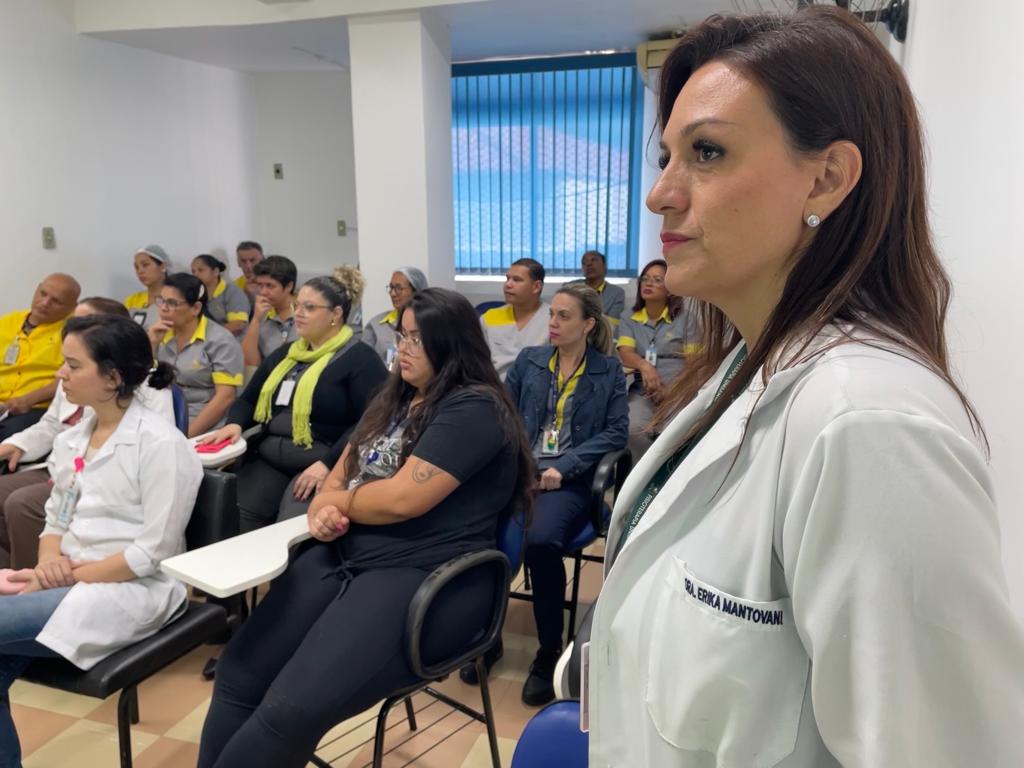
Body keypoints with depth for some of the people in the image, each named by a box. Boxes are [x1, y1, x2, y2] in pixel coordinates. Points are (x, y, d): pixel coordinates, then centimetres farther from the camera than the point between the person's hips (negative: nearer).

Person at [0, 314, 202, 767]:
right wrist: (49, 563, -7)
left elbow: (153, 552, -16)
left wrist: (69, 576, -16)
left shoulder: (161, 444, -14)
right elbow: (55, 521, 15)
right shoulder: (70, 440, 11)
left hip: (133, 590, -7)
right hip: (68, 583, 7)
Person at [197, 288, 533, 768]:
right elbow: (342, 471, 20)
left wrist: (339, 501, 0)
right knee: (237, 678, -4)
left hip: (424, 578, -8)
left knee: (291, 710, -21)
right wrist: (323, 510, -3)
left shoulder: (473, 410, -11)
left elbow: (401, 499, -19)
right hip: (343, 555, 8)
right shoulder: (396, 398, 17)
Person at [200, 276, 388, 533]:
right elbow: (248, 399, 24)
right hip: (269, 460, 6)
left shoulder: (360, 358, -3)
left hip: (322, 464, -6)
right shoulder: (284, 354, 20)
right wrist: (235, 424, 1)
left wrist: (328, 464, -22)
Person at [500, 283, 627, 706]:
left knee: (540, 541, -33)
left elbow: (616, 433, -1)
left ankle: (549, 652, -9)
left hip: (571, 479, -3)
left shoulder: (609, 370, 7)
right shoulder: (528, 360, 15)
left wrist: (564, 466, -12)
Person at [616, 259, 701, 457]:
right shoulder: (628, 317, 13)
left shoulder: (685, 315, 6)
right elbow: (625, 353, -3)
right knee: (633, 429, -29)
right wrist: (644, 365, -27)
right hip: (643, 391, 2)